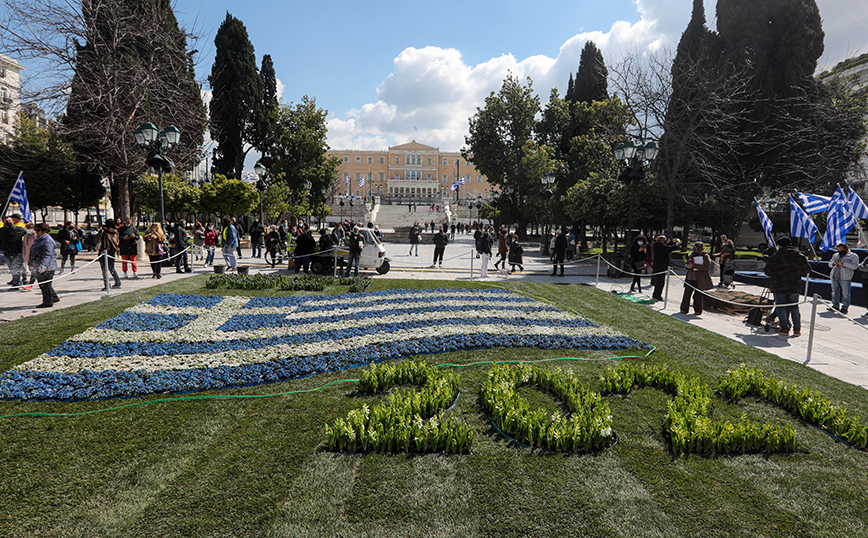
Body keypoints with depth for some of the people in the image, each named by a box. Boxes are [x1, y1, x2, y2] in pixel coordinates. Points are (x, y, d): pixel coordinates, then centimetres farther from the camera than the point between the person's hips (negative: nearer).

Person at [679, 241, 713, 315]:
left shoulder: (705, 256, -2)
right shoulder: (692, 255, 16)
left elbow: (706, 266, -15)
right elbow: (688, 264, 28)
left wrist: (693, 265, -18)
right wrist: (688, 265, 2)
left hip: (699, 279, -5)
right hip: (690, 278, 5)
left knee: (698, 295, 0)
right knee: (687, 293, -1)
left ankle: (698, 310, 14)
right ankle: (684, 309, 7)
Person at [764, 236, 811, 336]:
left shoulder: (775, 257, -7)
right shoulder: (800, 256, 4)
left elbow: (767, 271, -7)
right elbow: (807, 269, 5)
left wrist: (773, 275, 14)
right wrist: (797, 274, 20)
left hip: (779, 286, -3)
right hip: (795, 286, 3)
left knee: (781, 306, 4)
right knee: (794, 307, 11)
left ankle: (784, 328, 3)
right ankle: (797, 329, 9)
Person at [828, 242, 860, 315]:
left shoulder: (853, 256, 3)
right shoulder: (836, 255, 20)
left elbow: (855, 266, -9)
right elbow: (829, 264, 22)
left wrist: (843, 264, -17)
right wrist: (833, 263, -2)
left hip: (845, 278, -5)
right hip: (834, 276, 6)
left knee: (845, 292, -5)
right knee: (835, 291, 8)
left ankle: (845, 308, 0)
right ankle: (835, 306, 15)